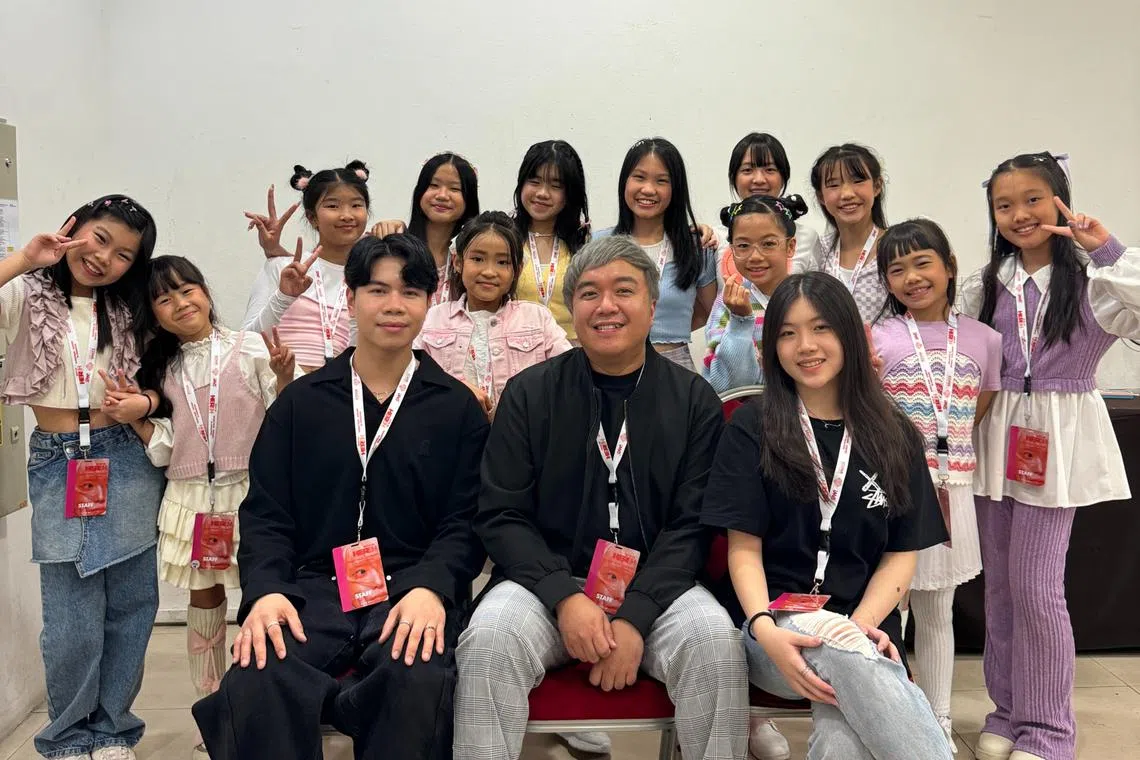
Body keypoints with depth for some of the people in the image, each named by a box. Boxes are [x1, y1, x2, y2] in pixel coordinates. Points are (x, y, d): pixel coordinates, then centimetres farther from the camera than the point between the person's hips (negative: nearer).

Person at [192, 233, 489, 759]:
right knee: (256, 683, -31)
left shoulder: (458, 408, 9)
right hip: (312, 588, 1)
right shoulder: (299, 402, 13)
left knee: (418, 683, -34)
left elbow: (465, 522, 3)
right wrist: (265, 590, -11)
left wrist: (431, 588, -17)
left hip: (410, 592, -1)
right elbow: (265, 514, 9)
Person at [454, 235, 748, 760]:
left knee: (715, 640, -28)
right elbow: (500, 515, -1)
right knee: (490, 637, -29)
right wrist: (565, 597, -16)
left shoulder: (694, 400, 3)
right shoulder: (528, 394, 3)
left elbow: (691, 525, -2)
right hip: (547, 584, 0)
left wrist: (635, 617, -16)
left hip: (655, 589, 1)